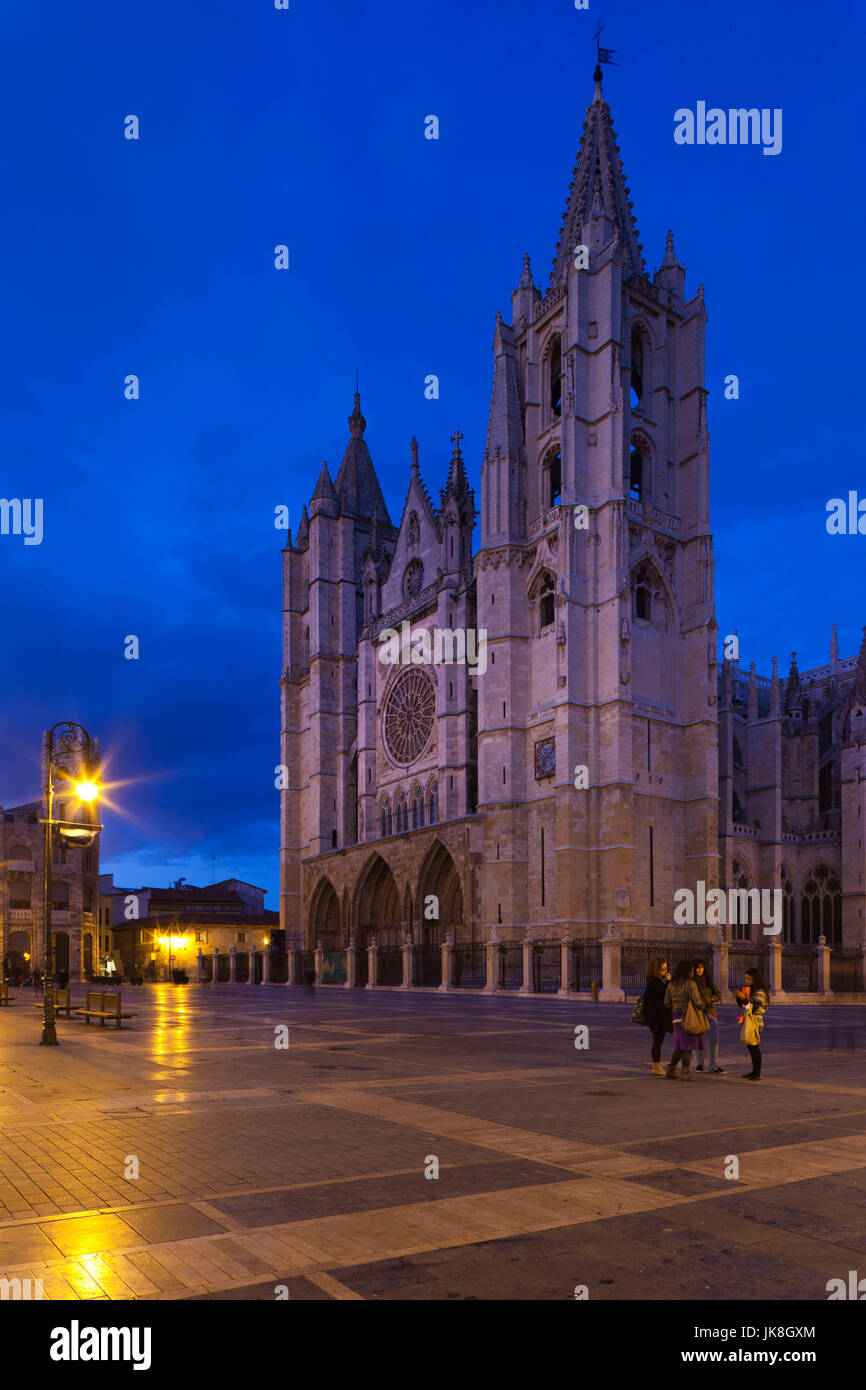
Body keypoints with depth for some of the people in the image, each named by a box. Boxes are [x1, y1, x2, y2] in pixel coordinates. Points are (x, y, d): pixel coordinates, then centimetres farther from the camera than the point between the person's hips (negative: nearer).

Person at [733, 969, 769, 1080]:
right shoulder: (750, 990, 15)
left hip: (755, 1022, -9)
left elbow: (753, 1008, -22)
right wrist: (737, 998, 4)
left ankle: (757, 1074, -3)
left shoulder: (760, 992, -13)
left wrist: (743, 998, -23)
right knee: (750, 1046, 13)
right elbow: (743, 1006, 19)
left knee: (754, 1047, -7)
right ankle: (754, 1071, 22)